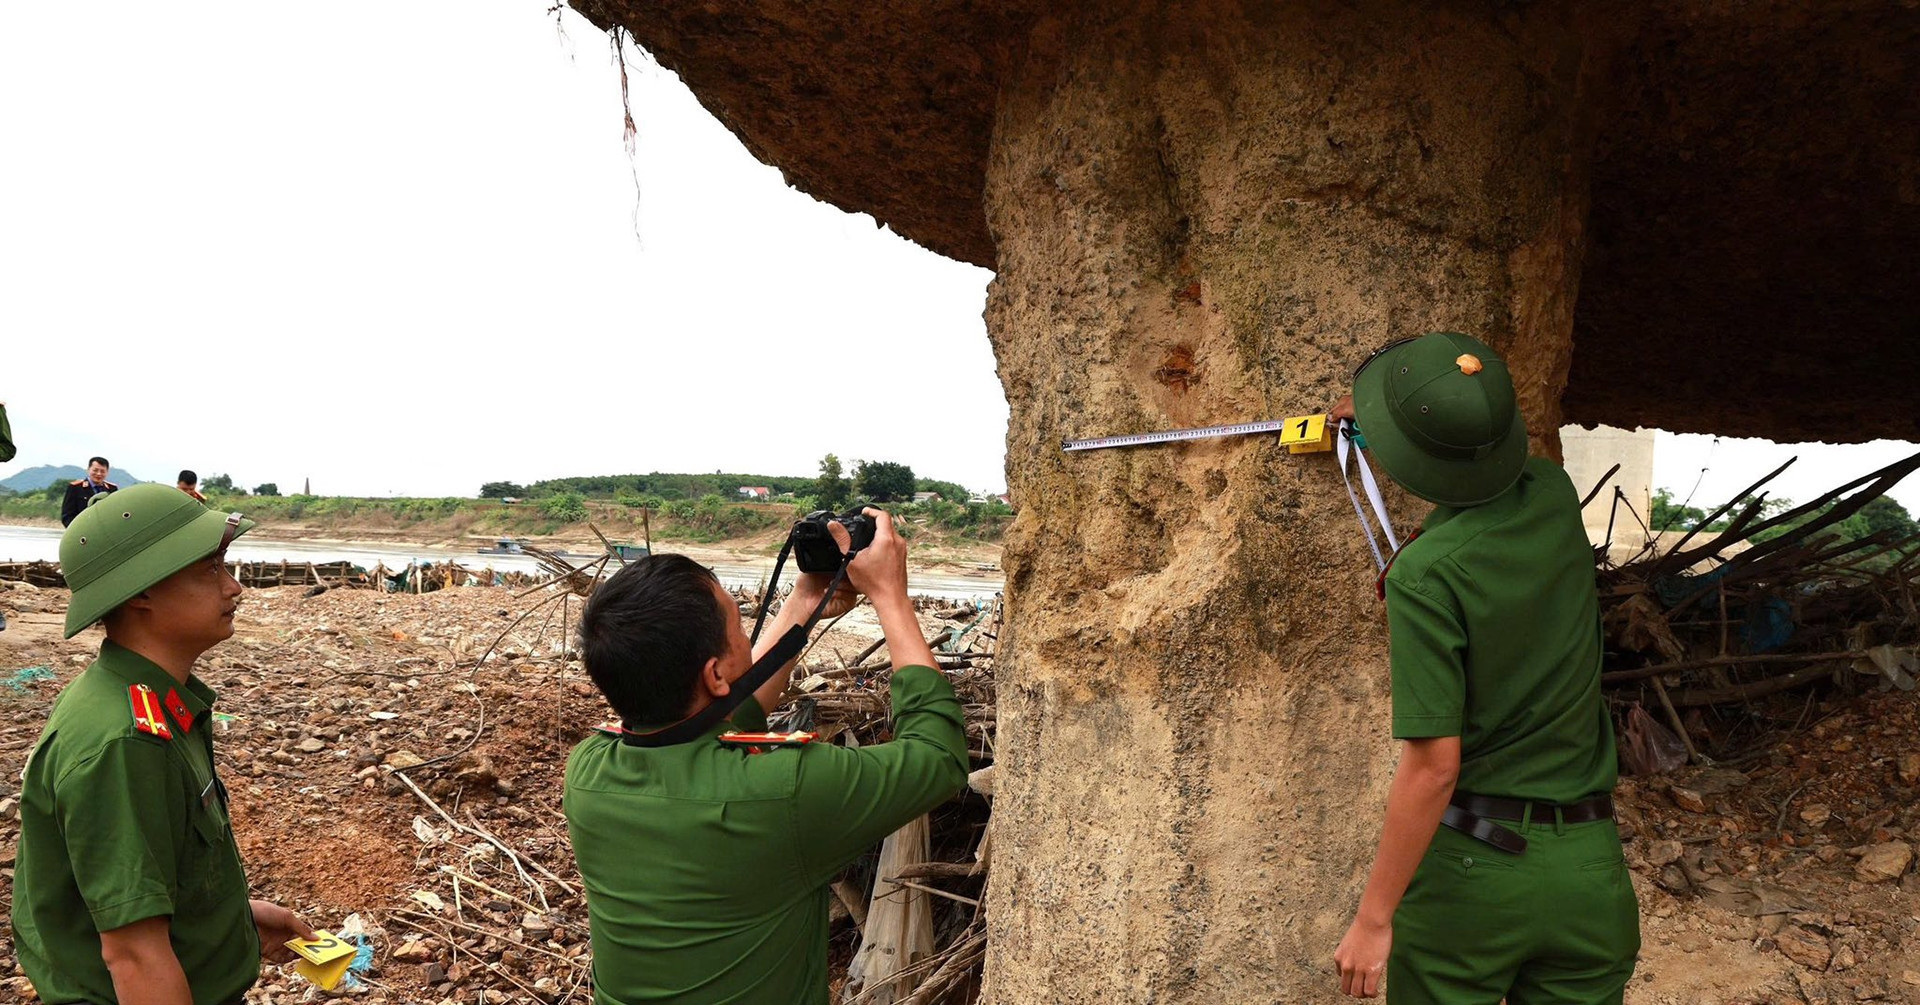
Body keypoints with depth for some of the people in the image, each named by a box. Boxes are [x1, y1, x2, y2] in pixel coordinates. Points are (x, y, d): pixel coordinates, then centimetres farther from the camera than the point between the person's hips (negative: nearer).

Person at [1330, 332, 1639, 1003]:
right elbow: (1488, 458, 24)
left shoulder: (1425, 575, -20)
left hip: (1466, 868, -5)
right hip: (1588, 871, 6)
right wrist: (1376, 422, 38)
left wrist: (1372, 919, -12)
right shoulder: (1555, 497, -2)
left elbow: (1434, 766, -20)